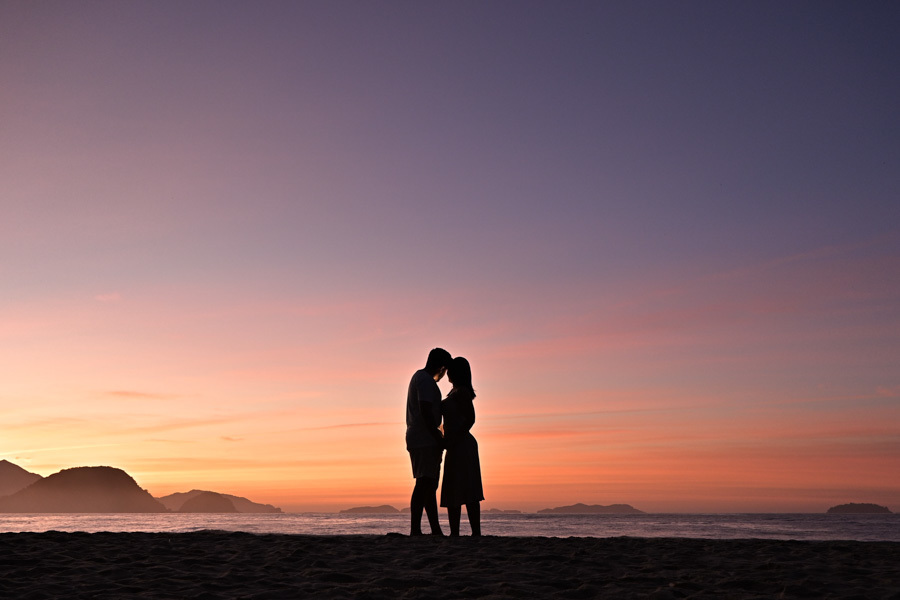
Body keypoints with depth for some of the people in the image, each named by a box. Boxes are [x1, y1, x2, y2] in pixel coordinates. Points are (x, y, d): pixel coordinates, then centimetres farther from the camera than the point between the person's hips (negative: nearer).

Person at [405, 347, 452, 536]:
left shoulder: (418, 377, 21)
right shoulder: (426, 380, -11)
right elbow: (425, 411, -21)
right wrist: (439, 438, -19)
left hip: (417, 440, 11)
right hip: (425, 440, -11)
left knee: (430, 484, 11)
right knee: (424, 483, -13)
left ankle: (436, 530, 14)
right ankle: (415, 529, -16)